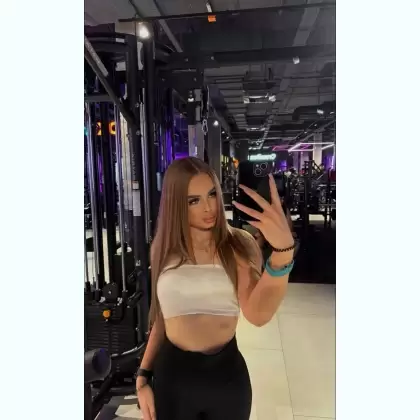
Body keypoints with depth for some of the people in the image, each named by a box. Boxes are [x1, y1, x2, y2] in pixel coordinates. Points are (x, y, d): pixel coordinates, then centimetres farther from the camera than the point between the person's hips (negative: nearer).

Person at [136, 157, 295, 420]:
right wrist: (143, 377, 7)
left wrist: (283, 250, -42)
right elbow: (161, 317, 8)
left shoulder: (238, 244, -11)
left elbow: (258, 314, -28)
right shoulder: (164, 248, -2)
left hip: (226, 374, -1)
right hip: (171, 374, 2)